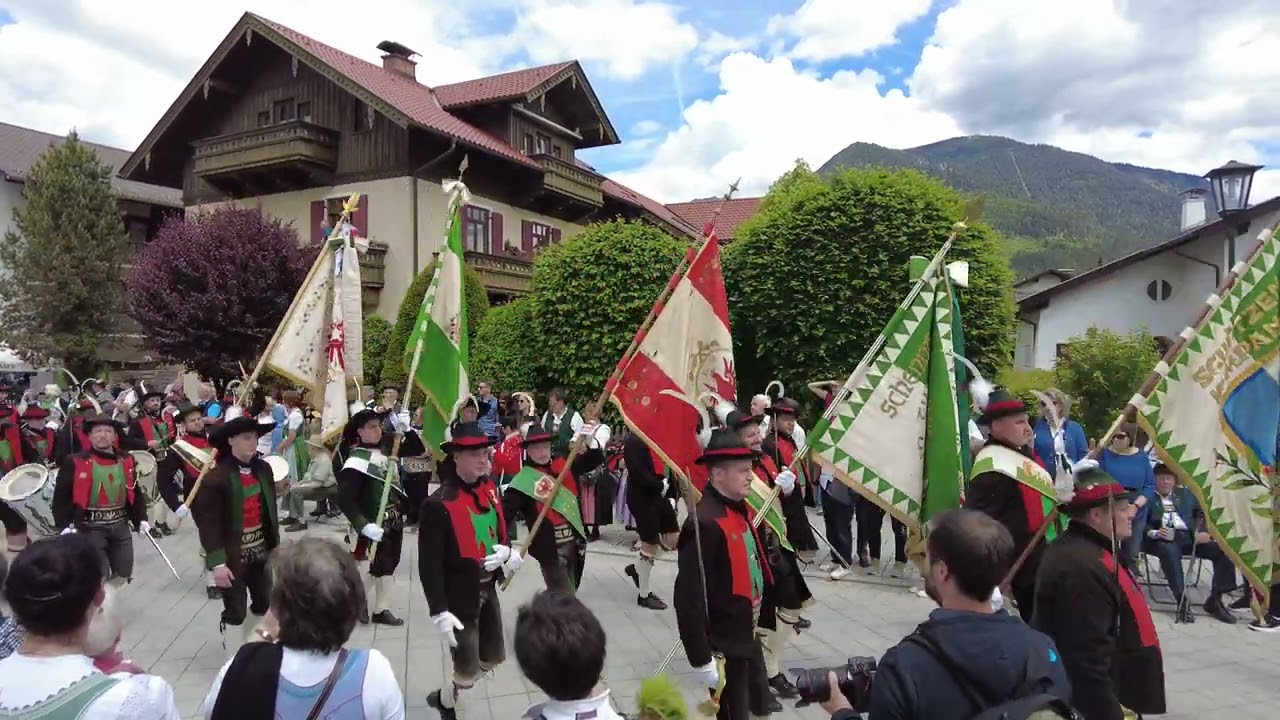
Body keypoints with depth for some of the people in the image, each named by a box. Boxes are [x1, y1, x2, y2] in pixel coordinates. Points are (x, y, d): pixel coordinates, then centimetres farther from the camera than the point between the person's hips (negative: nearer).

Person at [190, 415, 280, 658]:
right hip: (233, 555, -6)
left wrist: (276, 544, 10)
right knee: (236, 611, 2)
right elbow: (209, 523, -18)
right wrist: (218, 563, -21)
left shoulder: (263, 469, 2)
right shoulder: (216, 476, -17)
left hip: (261, 550, 6)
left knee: (264, 604, 17)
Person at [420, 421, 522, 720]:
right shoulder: (438, 504, -22)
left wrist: (509, 553, -6)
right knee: (468, 670, 3)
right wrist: (439, 612, -22)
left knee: (493, 659, 20)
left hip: (488, 588, 8)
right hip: (459, 595, -7)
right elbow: (428, 563, -21)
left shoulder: (490, 489, 0)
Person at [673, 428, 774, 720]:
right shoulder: (704, 523, -27)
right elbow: (688, 598, -26)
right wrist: (701, 660, -24)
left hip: (749, 637, 9)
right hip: (723, 646, -9)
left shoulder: (742, 510, 2)